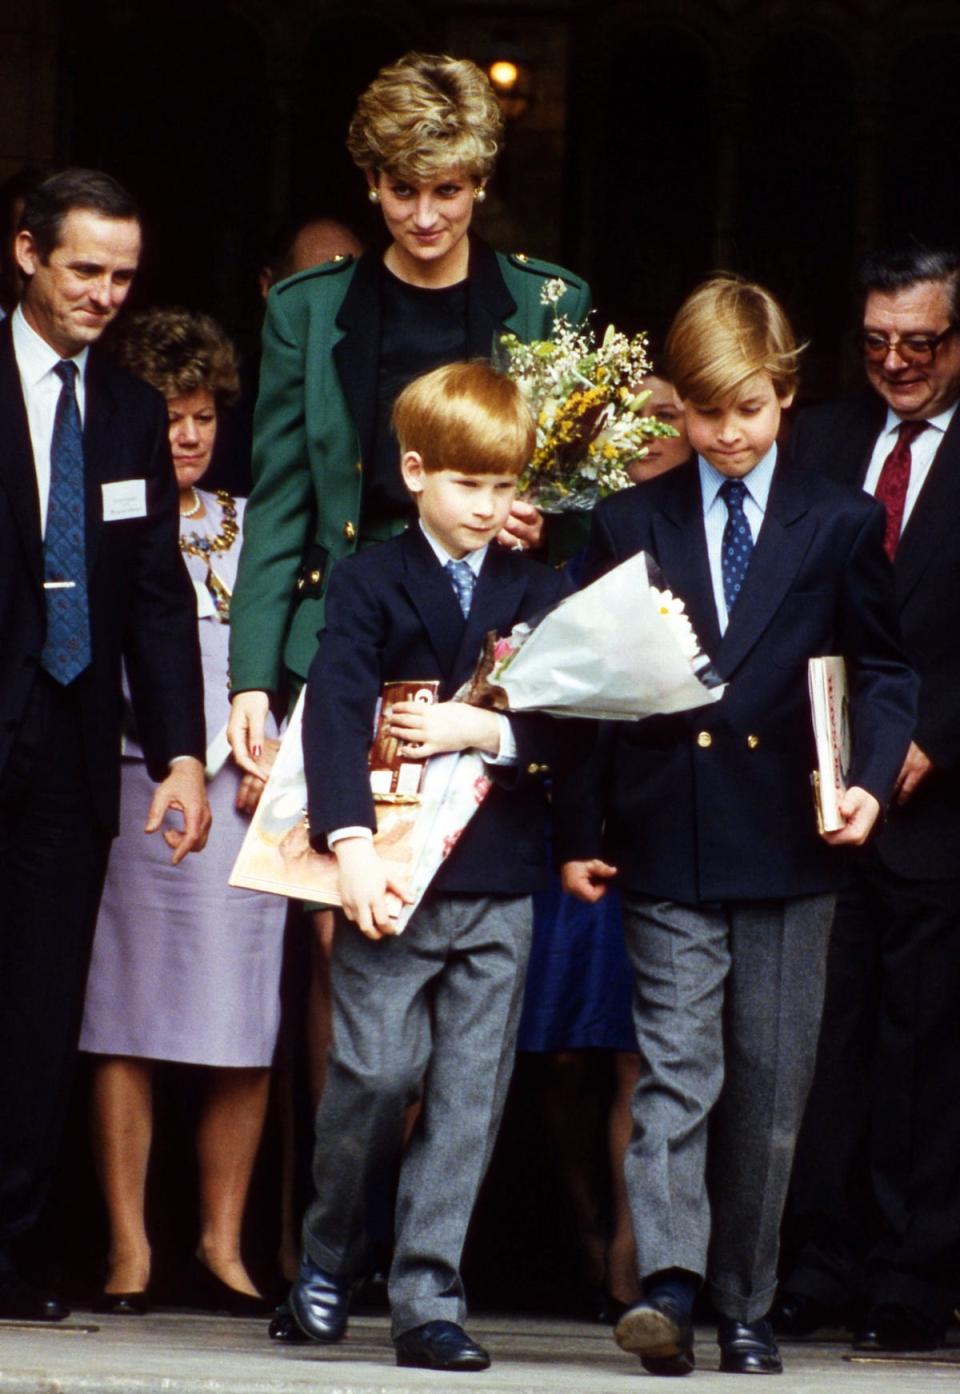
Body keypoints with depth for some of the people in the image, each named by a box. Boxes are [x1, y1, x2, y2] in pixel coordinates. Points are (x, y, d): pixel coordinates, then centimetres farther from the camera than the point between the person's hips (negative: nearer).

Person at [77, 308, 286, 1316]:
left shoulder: (249, 527, 17)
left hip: (246, 792, 4)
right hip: (136, 784, -4)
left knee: (245, 1029, 0)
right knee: (128, 1023, -5)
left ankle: (222, 1243, 6)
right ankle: (128, 1245, -2)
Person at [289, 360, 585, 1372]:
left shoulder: (538, 593, 10)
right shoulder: (370, 583, 2)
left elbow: (572, 722, 4)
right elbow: (335, 712, -9)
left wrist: (487, 732, -13)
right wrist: (350, 843, -22)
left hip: (499, 880, 3)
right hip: (393, 872, -3)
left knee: (469, 1096, 0)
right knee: (378, 1070, -9)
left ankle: (427, 1301, 4)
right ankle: (327, 1252, 15)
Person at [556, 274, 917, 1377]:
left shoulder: (841, 527, 7)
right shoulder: (630, 524, 8)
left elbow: (881, 669, 9)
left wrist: (871, 781, -9)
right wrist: (579, 830, 4)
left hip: (786, 849, 1)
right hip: (668, 850, -1)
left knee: (768, 1088, 5)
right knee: (675, 1069, -11)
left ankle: (744, 1306, 13)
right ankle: (667, 1285, -21)